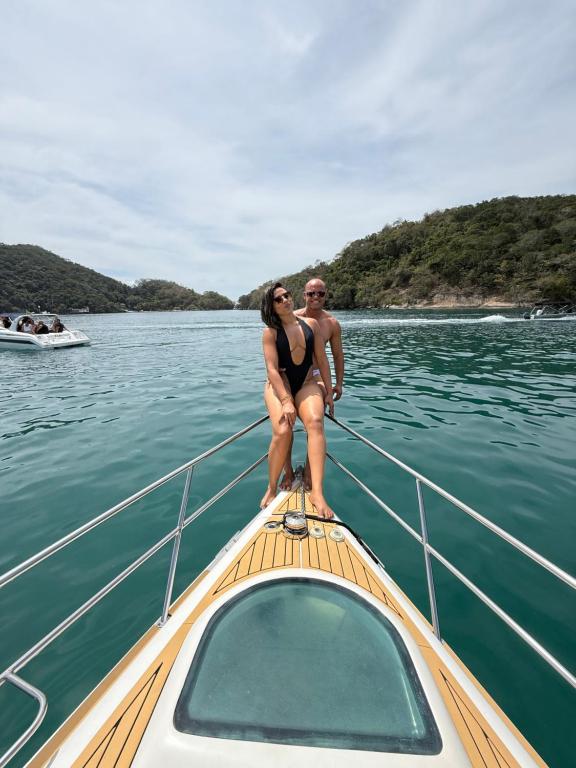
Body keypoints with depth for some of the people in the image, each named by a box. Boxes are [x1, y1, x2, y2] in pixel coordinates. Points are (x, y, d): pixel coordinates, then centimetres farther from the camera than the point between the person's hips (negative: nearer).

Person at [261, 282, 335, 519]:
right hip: (280, 385, -2)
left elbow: (322, 360, 7)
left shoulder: (311, 324, 4)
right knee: (282, 432, -27)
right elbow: (272, 369, -12)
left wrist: (328, 391, 5)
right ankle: (272, 488, -3)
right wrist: (286, 401, -22)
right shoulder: (270, 332, -4)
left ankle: (317, 492, -29)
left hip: (307, 383, 3)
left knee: (315, 422, -29)